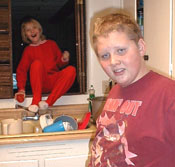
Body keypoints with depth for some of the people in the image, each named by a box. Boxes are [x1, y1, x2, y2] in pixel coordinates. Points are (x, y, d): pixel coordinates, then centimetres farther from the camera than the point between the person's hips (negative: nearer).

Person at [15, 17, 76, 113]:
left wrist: (64, 60, -6)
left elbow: (59, 63, 19)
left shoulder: (51, 44, 17)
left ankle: (48, 102, -38)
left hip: (55, 81, 2)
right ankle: (36, 101, -40)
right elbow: (21, 70, 5)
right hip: (39, 84, -2)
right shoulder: (28, 50, 13)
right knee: (37, 63, -29)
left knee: (71, 69, -26)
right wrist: (21, 89, -10)